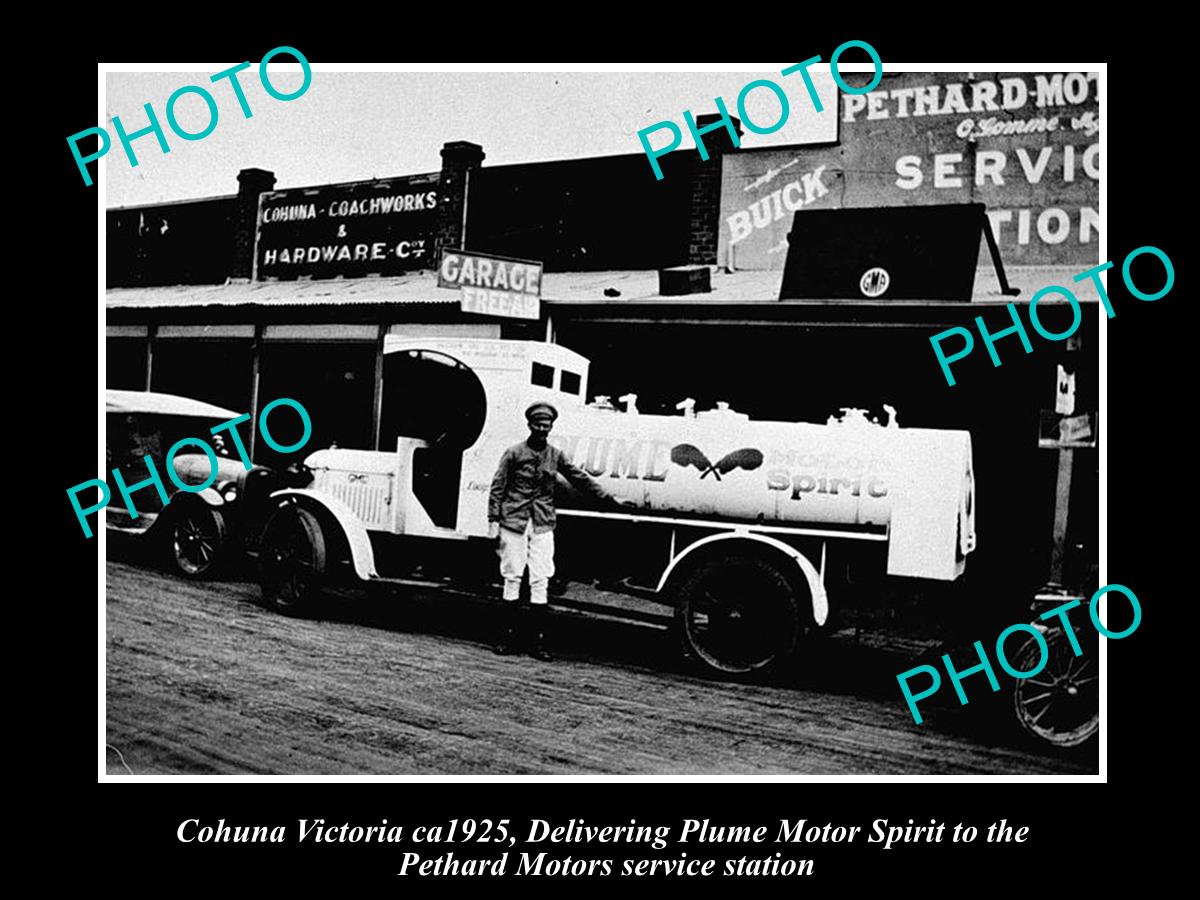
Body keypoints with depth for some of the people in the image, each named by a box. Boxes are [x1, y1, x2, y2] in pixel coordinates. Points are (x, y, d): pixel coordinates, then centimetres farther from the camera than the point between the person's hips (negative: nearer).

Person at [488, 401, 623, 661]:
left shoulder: (556, 455, 7)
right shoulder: (514, 453, 0)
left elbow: (581, 478, 14)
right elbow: (497, 488, 0)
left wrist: (610, 498, 14)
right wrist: (493, 521, -5)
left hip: (543, 525, 2)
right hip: (513, 522, -2)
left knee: (540, 582, 0)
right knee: (512, 578, 3)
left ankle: (538, 642, 4)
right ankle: (508, 636, 12)